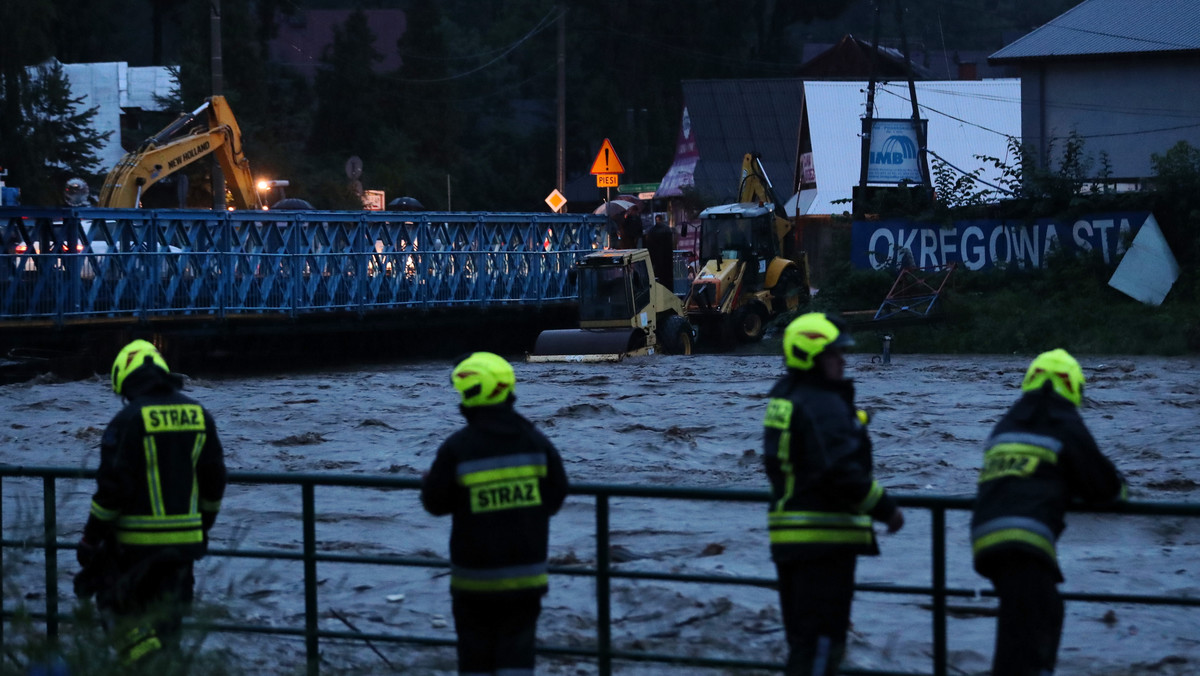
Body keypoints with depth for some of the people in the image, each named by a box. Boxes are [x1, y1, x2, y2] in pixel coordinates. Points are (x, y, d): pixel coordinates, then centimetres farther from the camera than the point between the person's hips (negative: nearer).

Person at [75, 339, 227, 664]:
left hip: (136, 541, -5)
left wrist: (90, 539, -5)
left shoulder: (129, 420, -12)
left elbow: (113, 486, -15)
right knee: (167, 615, 16)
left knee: (120, 613, 5)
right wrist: (203, 526, 25)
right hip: (183, 539, 5)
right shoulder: (198, 415, 5)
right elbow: (214, 480, 11)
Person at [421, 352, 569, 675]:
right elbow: (556, 494, 5)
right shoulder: (535, 441, -5)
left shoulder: (457, 449, -15)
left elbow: (435, 502, -5)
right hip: (526, 574, 2)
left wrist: (427, 481, 17)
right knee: (517, 649, 7)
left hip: (475, 575, -2)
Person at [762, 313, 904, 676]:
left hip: (788, 532, 10)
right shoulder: (824, 406, -18)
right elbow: (842, 472, -23)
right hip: (825, 536, -9)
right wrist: (886, 509, -13)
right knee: (823, 636, -7)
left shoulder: (783, 397, 12)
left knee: (802, 635, 17)